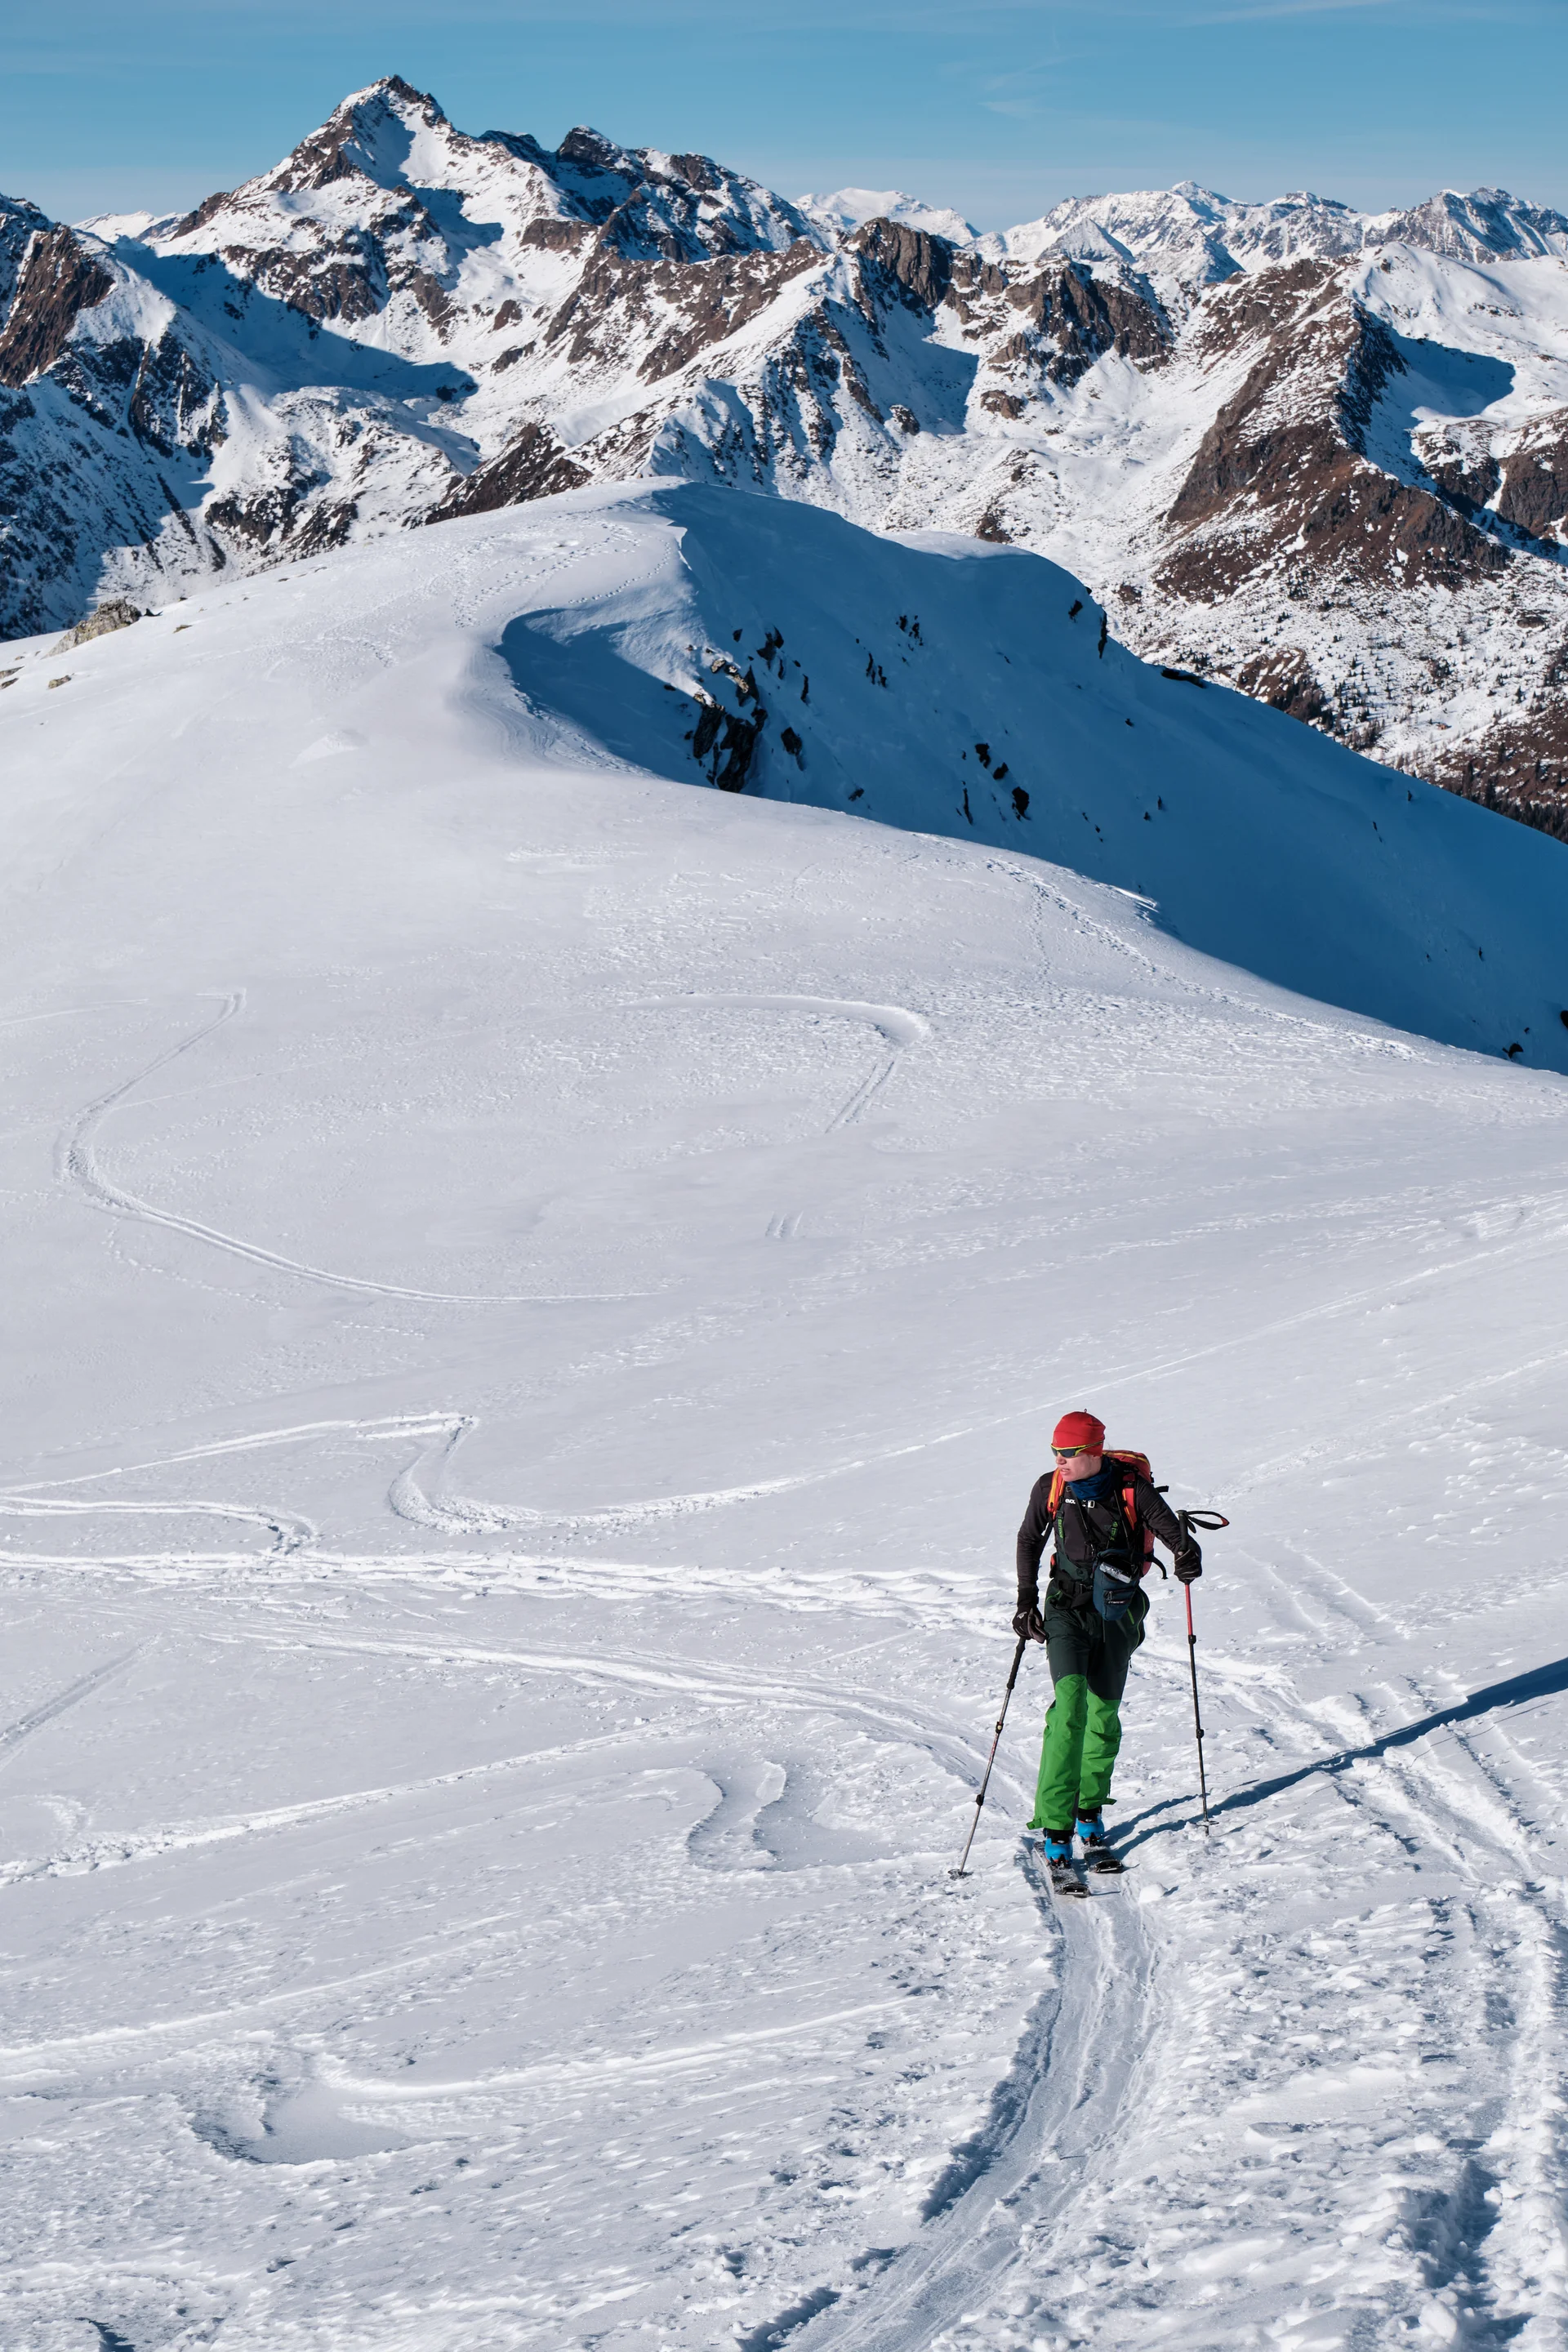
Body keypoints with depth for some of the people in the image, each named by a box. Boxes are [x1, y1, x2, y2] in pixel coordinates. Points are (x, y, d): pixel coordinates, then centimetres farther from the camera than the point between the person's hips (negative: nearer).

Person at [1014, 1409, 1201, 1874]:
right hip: (1067, 1611, -1)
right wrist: (1026, 1601, 4)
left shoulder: (1131, 1488, -7)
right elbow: (1029, 1541, 10)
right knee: (1069, 1705, -18)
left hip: (1118, 1614, 1)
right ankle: (1056, 1830, -20)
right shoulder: (1049, 1489, -2)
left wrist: (1186, 1551, -31)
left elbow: (1167, 1524, -9)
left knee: (1104, 1715, 6)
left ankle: (1090, 1812, 29)